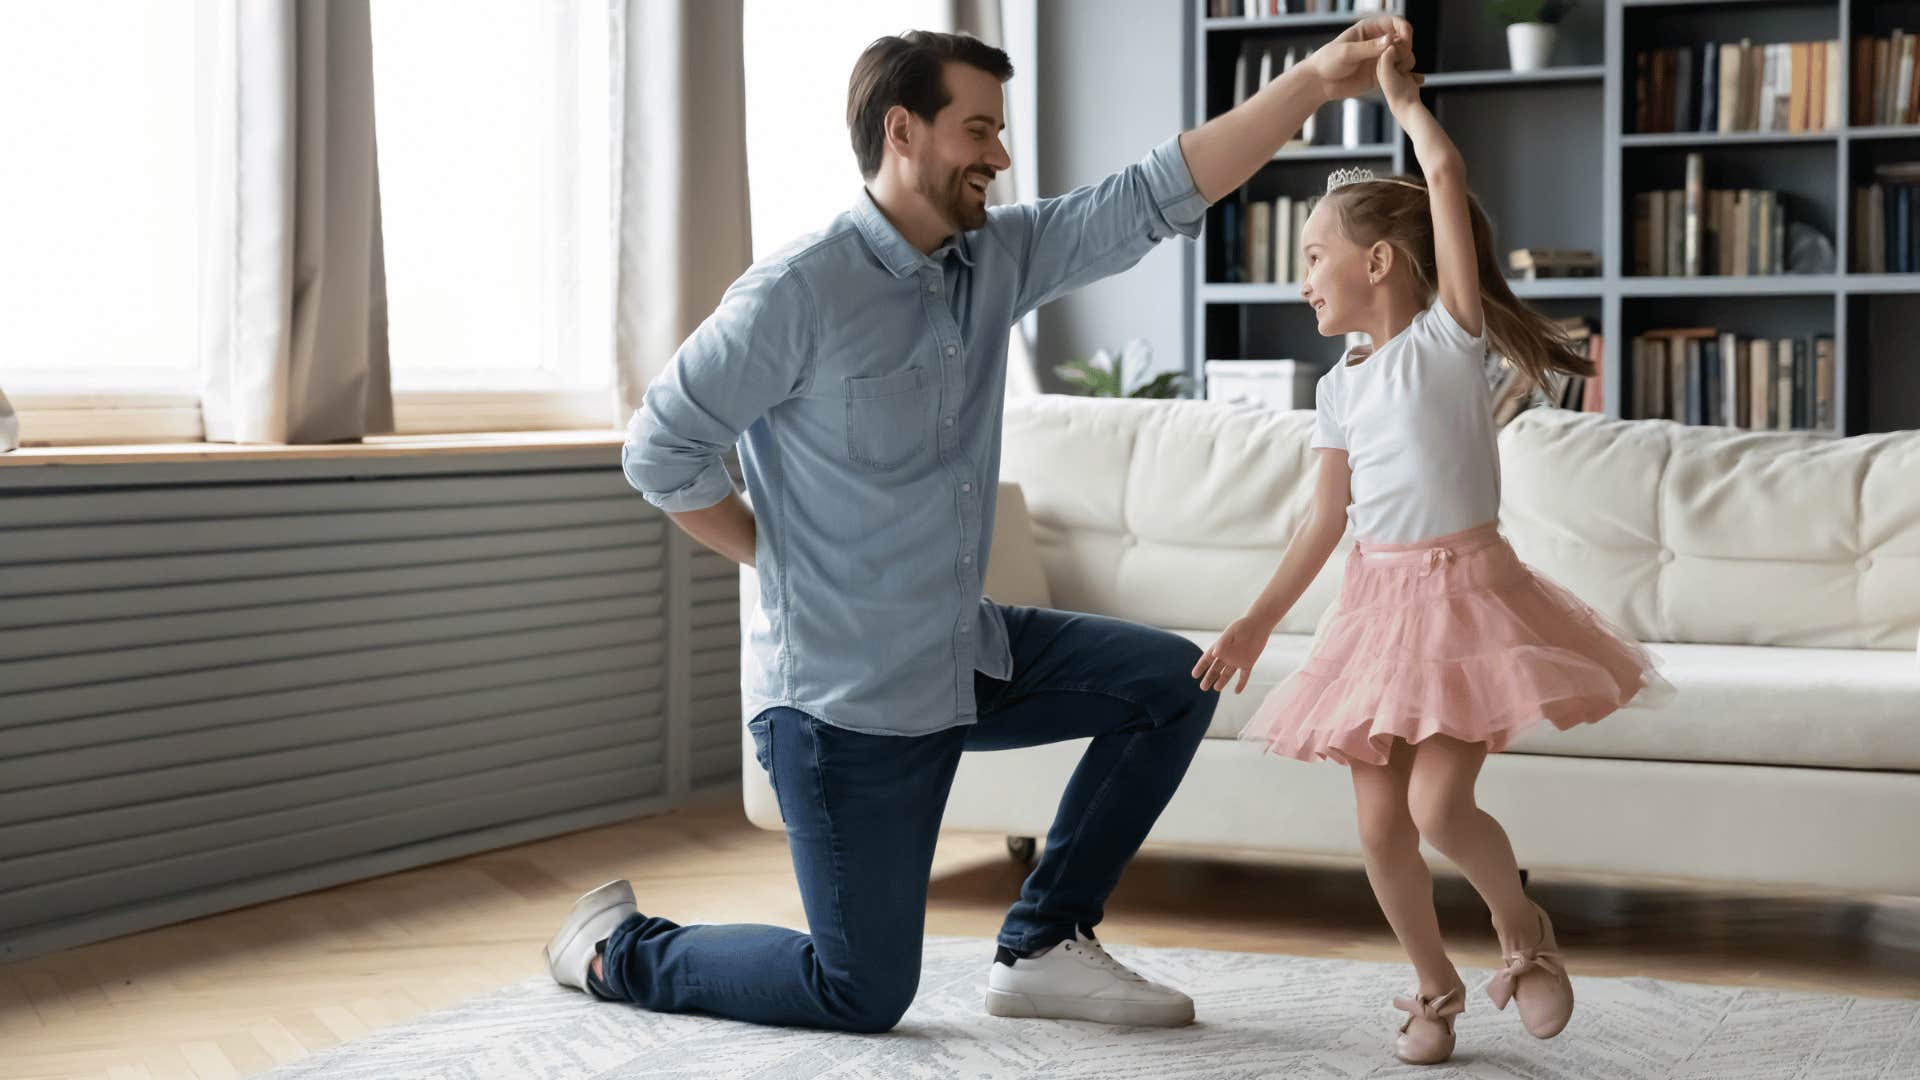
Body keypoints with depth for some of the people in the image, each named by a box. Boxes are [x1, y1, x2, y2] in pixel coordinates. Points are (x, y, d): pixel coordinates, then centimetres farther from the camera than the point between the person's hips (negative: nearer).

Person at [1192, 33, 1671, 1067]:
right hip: (1377, 604, 6)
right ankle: (1435, 986, 20)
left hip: (1466, 591, -6)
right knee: (1380, 825, 1)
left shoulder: (1449, 337, -5)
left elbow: (1447, 179, -14)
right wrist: (1256, 623, 16)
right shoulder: (1341, 388, 12)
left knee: (1438, 806, -16)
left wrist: (1404, 99, 0)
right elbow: (1326, 519, 17)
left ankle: (1523, 928, 11)